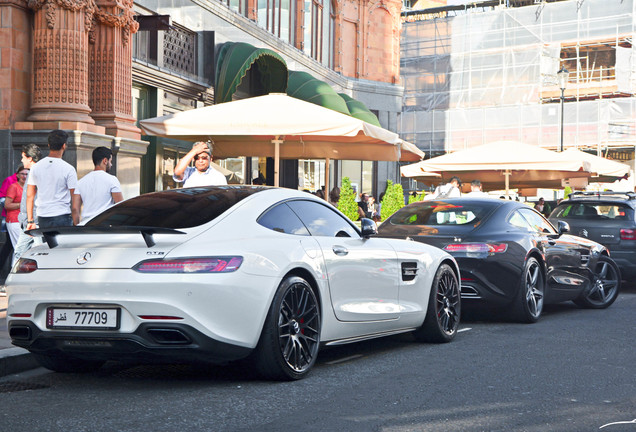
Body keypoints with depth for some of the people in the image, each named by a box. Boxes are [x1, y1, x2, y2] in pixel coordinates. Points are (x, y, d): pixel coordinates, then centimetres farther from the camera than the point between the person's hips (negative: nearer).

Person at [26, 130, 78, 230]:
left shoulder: (35, 167, 6)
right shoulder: (68, 169, -7)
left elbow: (29, 196, 9)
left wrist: (30, 221, 14)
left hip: (42, 218, 4)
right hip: (62, 217, -4)